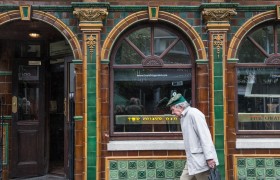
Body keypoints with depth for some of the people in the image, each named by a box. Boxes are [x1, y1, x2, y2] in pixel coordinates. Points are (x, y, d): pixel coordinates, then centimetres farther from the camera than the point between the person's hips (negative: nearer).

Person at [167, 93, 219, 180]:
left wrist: (209, 157, -21)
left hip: (201, 160, -9)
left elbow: (205, 136, -18)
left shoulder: (193, 113, -12)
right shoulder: (183, 117, 18)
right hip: (191, 160, 9)